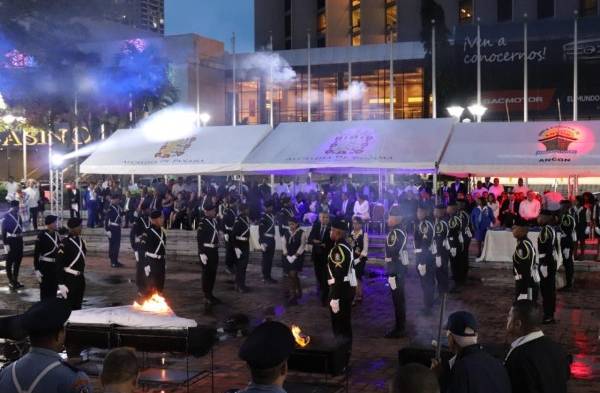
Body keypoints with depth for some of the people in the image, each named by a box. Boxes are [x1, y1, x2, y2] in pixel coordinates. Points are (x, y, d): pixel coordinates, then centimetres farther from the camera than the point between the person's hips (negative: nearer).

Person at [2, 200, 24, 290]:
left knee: (18, 261, 13)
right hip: (11, 241, -7)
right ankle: (10, 281, 8)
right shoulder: (6, 217, -12)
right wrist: (5, 244, -17)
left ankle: (15, 280, 23)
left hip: (19, 240, 7)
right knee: (10, 262, 1)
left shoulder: (18, 216, 8)